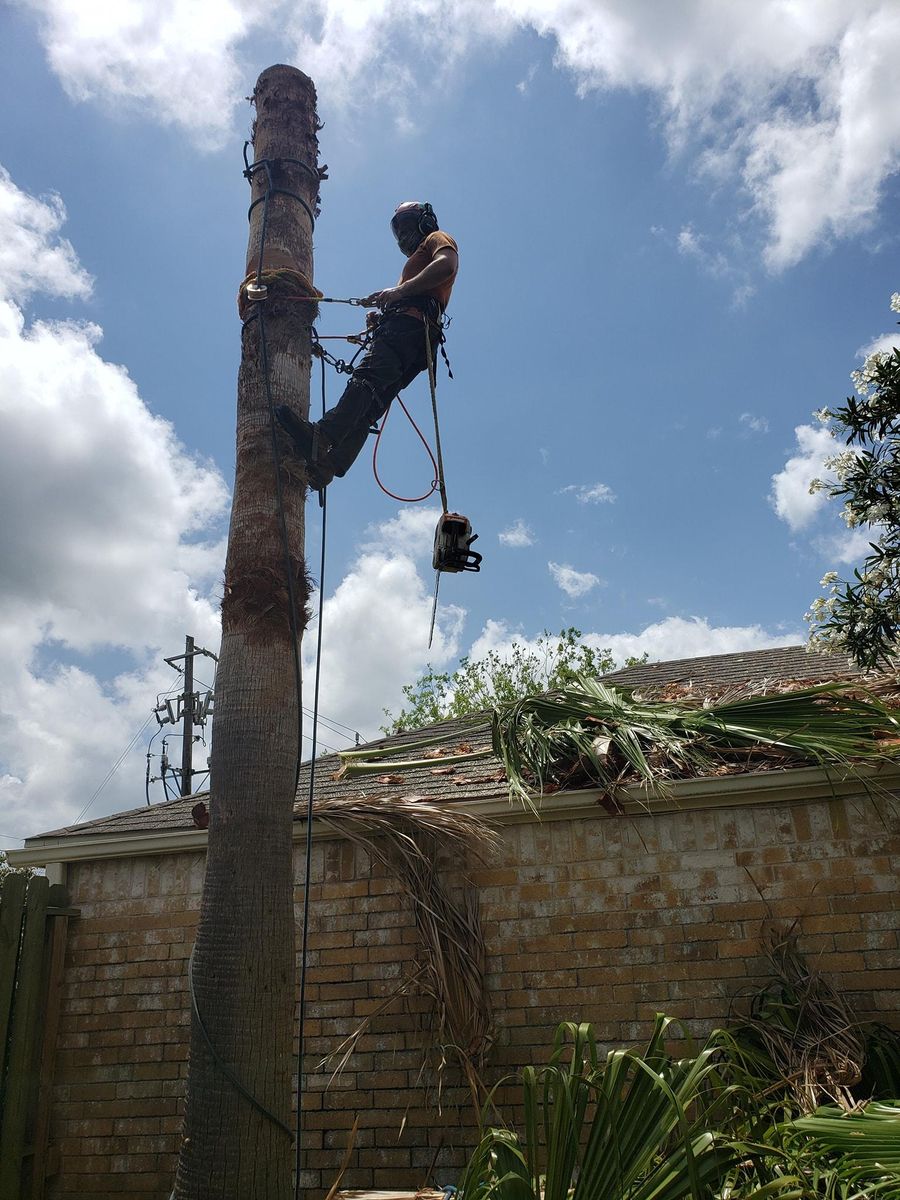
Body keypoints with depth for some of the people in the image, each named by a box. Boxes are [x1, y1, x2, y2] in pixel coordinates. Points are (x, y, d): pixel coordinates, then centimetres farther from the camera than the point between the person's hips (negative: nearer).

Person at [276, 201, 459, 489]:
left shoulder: (437, 238, 19)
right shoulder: (417, 261, 46)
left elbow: (447, 264, -8)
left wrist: (398, 291, -13)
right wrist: (380, 322, 16)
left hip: (410, 324, -10)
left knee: (367, 377, -32)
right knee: (368, 406, -12)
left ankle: (322, 437, -53)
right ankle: (330, 463, -28)